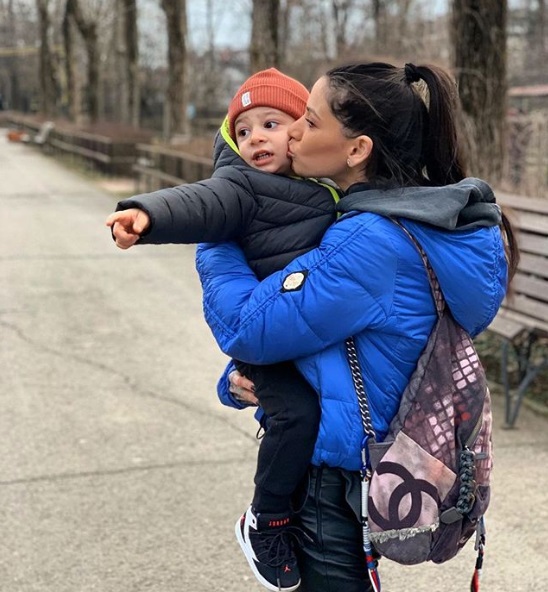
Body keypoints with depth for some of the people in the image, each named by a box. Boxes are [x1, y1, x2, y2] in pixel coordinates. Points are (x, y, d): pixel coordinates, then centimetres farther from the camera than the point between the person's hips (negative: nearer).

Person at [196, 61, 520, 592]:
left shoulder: (371, 243, -26)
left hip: (338, 474, -9)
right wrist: (239, 380, -2)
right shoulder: (416, 216, 4)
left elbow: (248, 327, -21)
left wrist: (212, 243, -6)